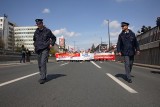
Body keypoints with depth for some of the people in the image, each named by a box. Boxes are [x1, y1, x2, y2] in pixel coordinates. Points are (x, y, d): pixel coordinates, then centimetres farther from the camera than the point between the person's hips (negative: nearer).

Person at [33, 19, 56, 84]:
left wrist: (51, 44, -2)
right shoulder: (36, 32, 11)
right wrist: (35, 44, 16)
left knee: (43, 63, -17)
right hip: (38, 50, 5)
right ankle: (42, 77, 20)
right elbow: (34, 39, 31)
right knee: (40, 64, 7)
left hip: (45, 49, -5)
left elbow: (54, 38, 9)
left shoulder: (47, 31, -1)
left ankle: (43, 78, -14)